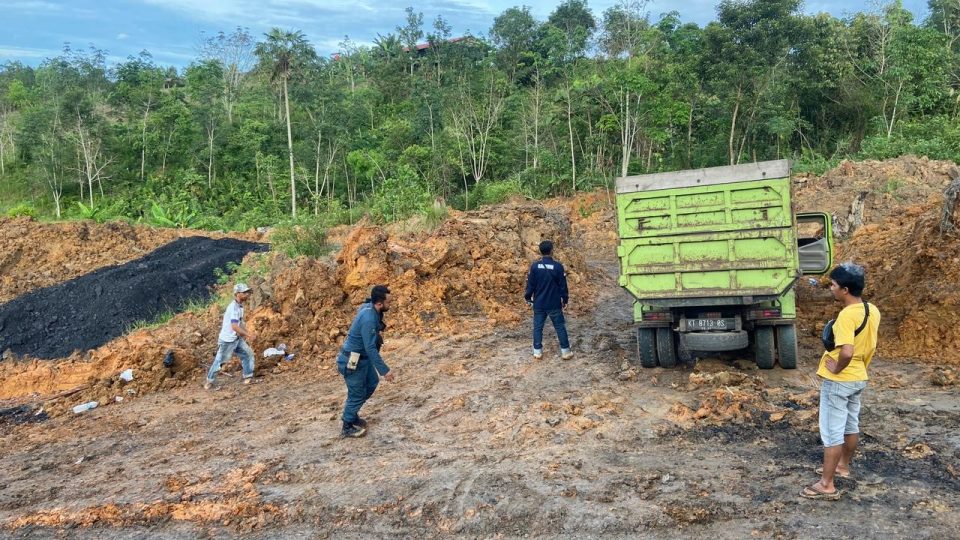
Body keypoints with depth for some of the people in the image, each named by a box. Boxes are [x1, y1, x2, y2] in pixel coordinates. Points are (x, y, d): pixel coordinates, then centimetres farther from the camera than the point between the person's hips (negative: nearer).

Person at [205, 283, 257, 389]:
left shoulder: (240, 306, 5)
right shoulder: (233, 307, -25)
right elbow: (234, 326, -31)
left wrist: (247, 332, 0)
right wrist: (247, 334, -23)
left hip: (237, 339, 9)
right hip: (227, 340, -9)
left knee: (248, 354, 8)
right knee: (219, 360, 4)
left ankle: (248, 377, 16)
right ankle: (209, 381, 18)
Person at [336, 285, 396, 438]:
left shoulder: (369, 307, -4)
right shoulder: (368, 319, -33)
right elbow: (371, 349, -31)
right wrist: (384, 370, -28)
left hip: (362, 356, 9)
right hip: (352, 361, -9)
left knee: (372, 382, 21)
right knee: (357, 393, 5)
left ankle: (351, 413, 35)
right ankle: (347, 428, 23)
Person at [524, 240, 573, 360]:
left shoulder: (534, 266, -7)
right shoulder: (558, 266, -11)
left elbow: (530, 284, -1)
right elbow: (563, 285, -5)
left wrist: (528, 297, 13)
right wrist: (565, 299, 8)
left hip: (539, 303, 2)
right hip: (554, 304, -1)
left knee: (538, 327, 11)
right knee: (560, 327, 9)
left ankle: (537, 351, 14)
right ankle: (565, 351, 13)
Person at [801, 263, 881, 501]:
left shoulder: (847, 315, -27)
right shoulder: (872, 311, 2)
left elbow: (846, 352, -37)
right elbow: (869, 346, 13)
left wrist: (836, 369, -20)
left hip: (839, 381, -9)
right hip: (859, 378, 9)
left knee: (832, 431, -2)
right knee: (851, 425, 22)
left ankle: (827, 485, 5)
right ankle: (843, 466, 40)